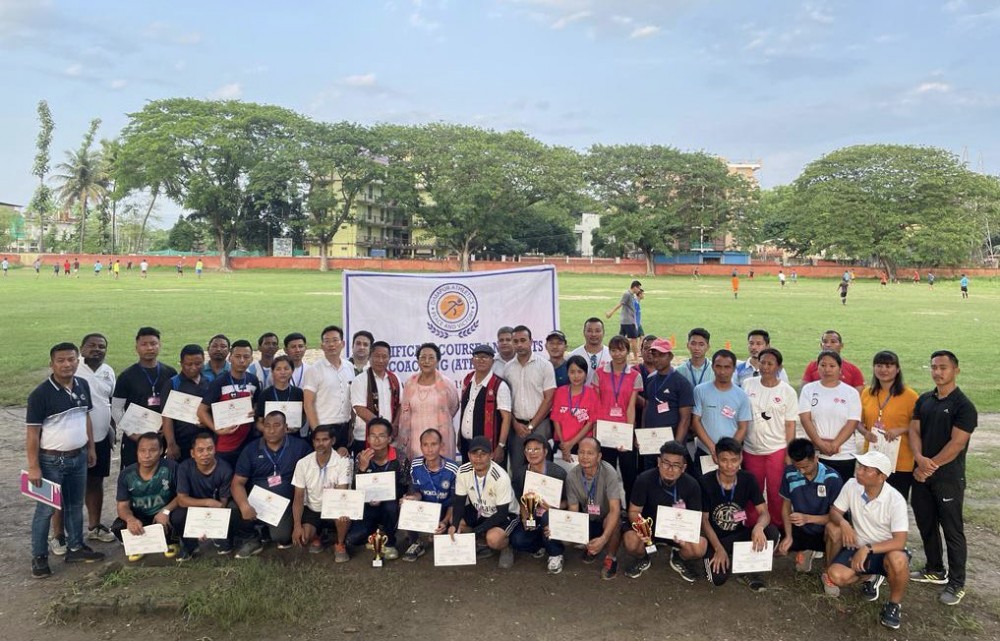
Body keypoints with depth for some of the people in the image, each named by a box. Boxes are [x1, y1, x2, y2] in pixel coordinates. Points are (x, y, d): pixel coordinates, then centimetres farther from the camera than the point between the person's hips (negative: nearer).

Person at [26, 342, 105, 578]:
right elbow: (32, 432, -14)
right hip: (51, 460, -6)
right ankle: (39, 557, 17)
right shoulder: (41, 394, -17)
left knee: (76, 505, 17)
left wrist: (91, 448, 12)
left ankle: (75, 547, 30)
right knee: (45, 509, 4)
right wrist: (33, 467, -15)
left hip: (78, 457, 6)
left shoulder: (83, 386, 1)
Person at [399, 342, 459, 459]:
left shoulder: (446, 385, -4)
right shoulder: (410, 384, 4)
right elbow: (405, 414, 9)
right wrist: (403, 440, 9)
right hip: (415, 439, 2)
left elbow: (453, 408, 12)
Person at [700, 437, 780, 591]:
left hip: (740, 534, 3)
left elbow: (764, 513, -12)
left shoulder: (748, 480, -8)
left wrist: (758, 527, -36)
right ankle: (713, 556, 8)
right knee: (718, 577, -28)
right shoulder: (706, 482, -16)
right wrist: (719, 549, -21)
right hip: (715, 538, -3)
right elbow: (704, 520, -11)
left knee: (772, 532, -26)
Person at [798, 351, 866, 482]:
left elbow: (853, 422, -5)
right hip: (814, 454, 0)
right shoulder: (808, 389, 5)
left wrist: (834, 444, -15)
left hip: (844, 456, 0)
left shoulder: (851, 393, 3)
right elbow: (805, 418, -4)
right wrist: (820, 443, -15)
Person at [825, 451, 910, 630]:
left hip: (885, 550, -3)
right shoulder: (851, 486, -11)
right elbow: (834, 511, -1)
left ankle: (894, 604, -8)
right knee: (835, 575, -22)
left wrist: (868, 548, -37)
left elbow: (899, 541, -27)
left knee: (898, 560, -39)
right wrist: (843, 523, -24)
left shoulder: (895, 500, -23)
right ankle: (871, 578, 14)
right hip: (858, 548, 4)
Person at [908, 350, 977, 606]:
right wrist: (920, 459, -14)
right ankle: (935, 570, 32)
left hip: (948, 478, -6)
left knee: (952, 530, 3)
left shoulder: (964, 406, -11)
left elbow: (957, 444, -16)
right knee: (926, 525, 16)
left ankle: (957, 583, 14)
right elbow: (914, 431, 3)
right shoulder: (924, 400, 8)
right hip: (921, 474, 6)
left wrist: (931, 466, -14)